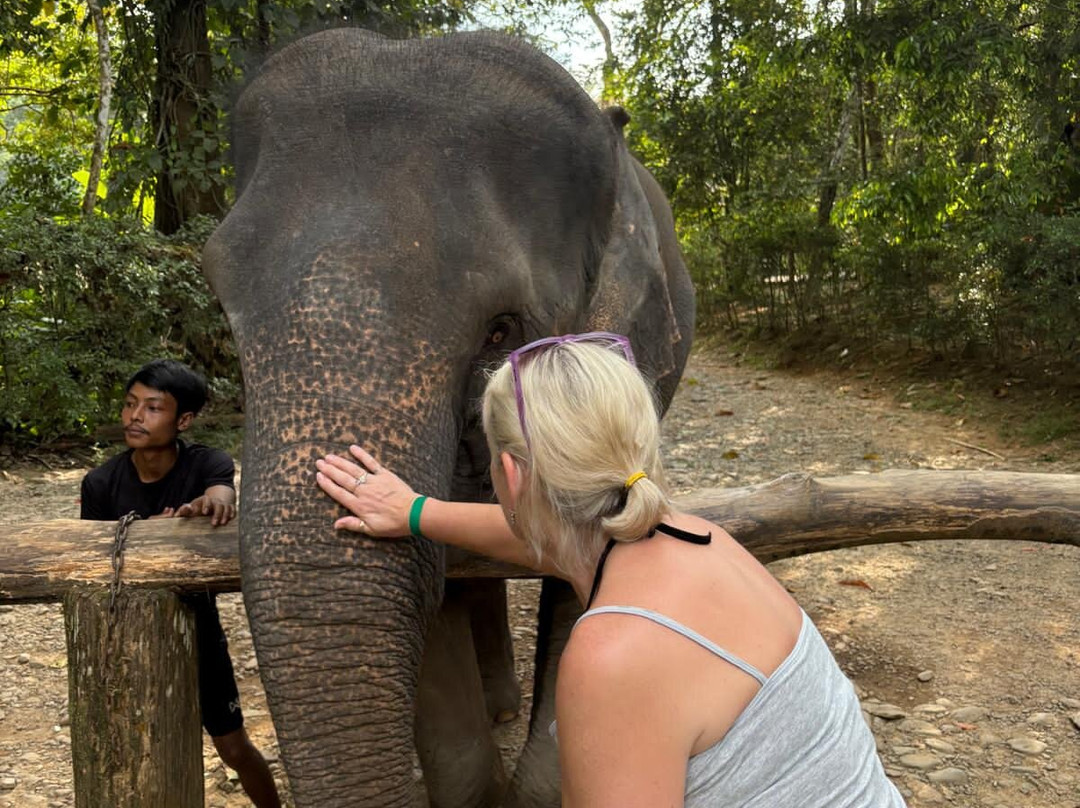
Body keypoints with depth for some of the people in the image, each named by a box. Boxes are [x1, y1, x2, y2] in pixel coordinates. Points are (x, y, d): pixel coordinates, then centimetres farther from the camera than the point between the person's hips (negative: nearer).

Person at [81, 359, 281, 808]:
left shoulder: (208, 464, -17)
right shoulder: (101, 484, -13)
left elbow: (221, 494, -40)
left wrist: (210, 503, -64)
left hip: (195, 627, -1)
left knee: (234, 747, 7)